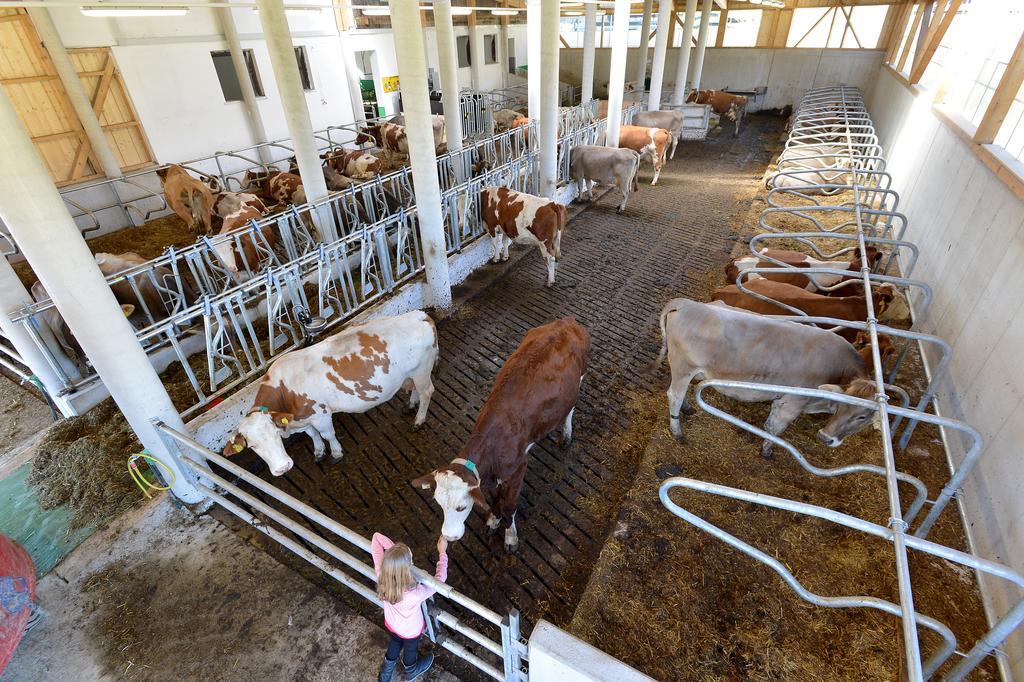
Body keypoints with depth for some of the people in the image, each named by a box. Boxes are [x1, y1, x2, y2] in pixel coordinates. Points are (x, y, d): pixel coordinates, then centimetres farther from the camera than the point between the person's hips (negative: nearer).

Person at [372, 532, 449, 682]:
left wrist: (393, 548, -37)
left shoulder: (381, 574, -39)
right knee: (410, 649, 31)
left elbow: (376, 537, -30)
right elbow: (440, 578, -29)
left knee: (395, 642, 36)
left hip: (391, 624, 3)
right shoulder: (416, 593, -48)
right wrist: (442, 552, -20)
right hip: (410, 631, -3)